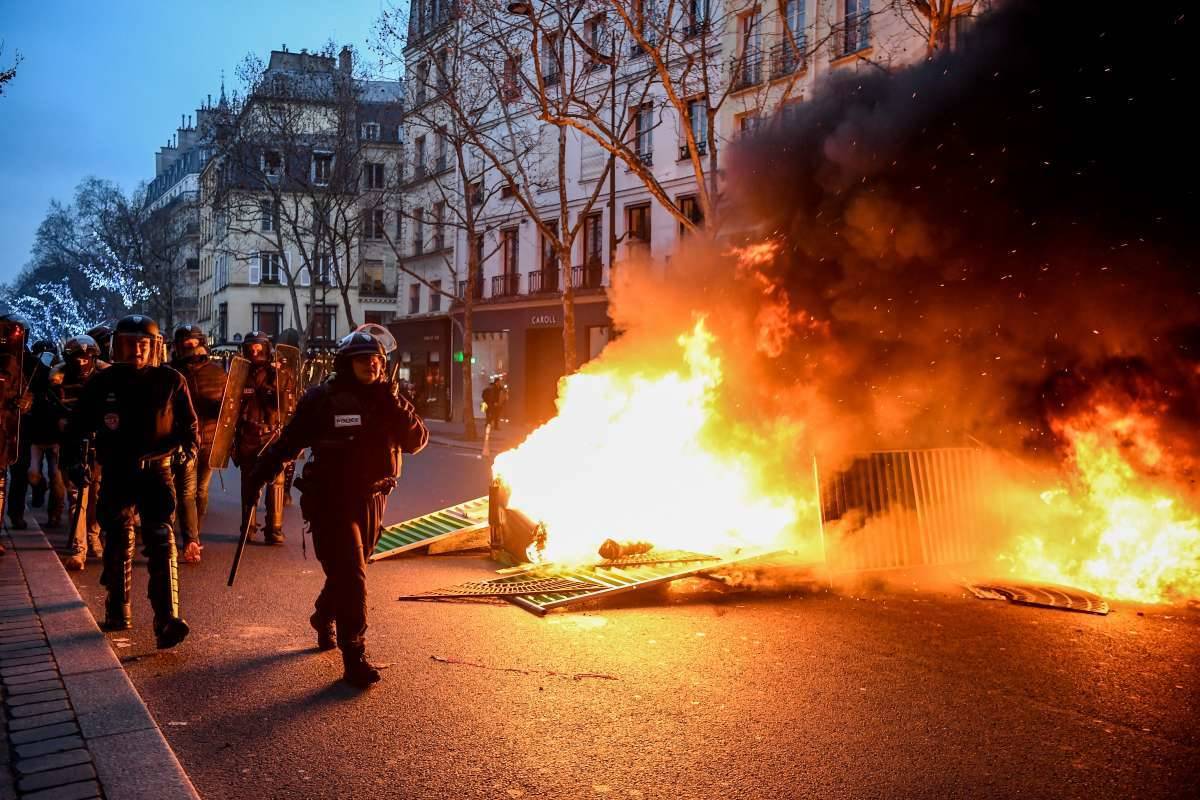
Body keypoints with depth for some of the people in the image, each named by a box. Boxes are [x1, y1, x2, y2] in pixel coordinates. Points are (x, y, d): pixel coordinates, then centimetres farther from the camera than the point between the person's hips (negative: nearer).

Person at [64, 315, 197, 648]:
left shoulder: (170, 381, -4)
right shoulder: (101, 383, 0)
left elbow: (188, 422, 5)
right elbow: (77, 426, 10)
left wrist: (188, 444, -14)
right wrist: (74, 460, -1)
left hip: (156, 471, -2)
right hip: (116, 473, 3)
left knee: (161, 541, -15)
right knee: (117, 544, 14)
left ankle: (167, 621, -20)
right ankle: (118, 612, 32)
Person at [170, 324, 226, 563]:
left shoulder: (217, 372, 7)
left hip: (210, 440, 3)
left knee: (201, 491, 14)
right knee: (187, 492, -7)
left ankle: (195, 536, 27)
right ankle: (191, 541, -9)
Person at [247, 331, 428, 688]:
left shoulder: (388, 401, 3)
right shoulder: (321, 399, -10)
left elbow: (416, 440, -7)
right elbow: (289, 440, -5)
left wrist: (395, 410, -21)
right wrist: (259, 474, -8)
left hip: (371, 500, 5)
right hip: (332, 500, -5)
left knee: (347, 572, 19)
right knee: (350, 576, -10)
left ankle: (324, 621, 47)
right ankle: (354, 657, -4)